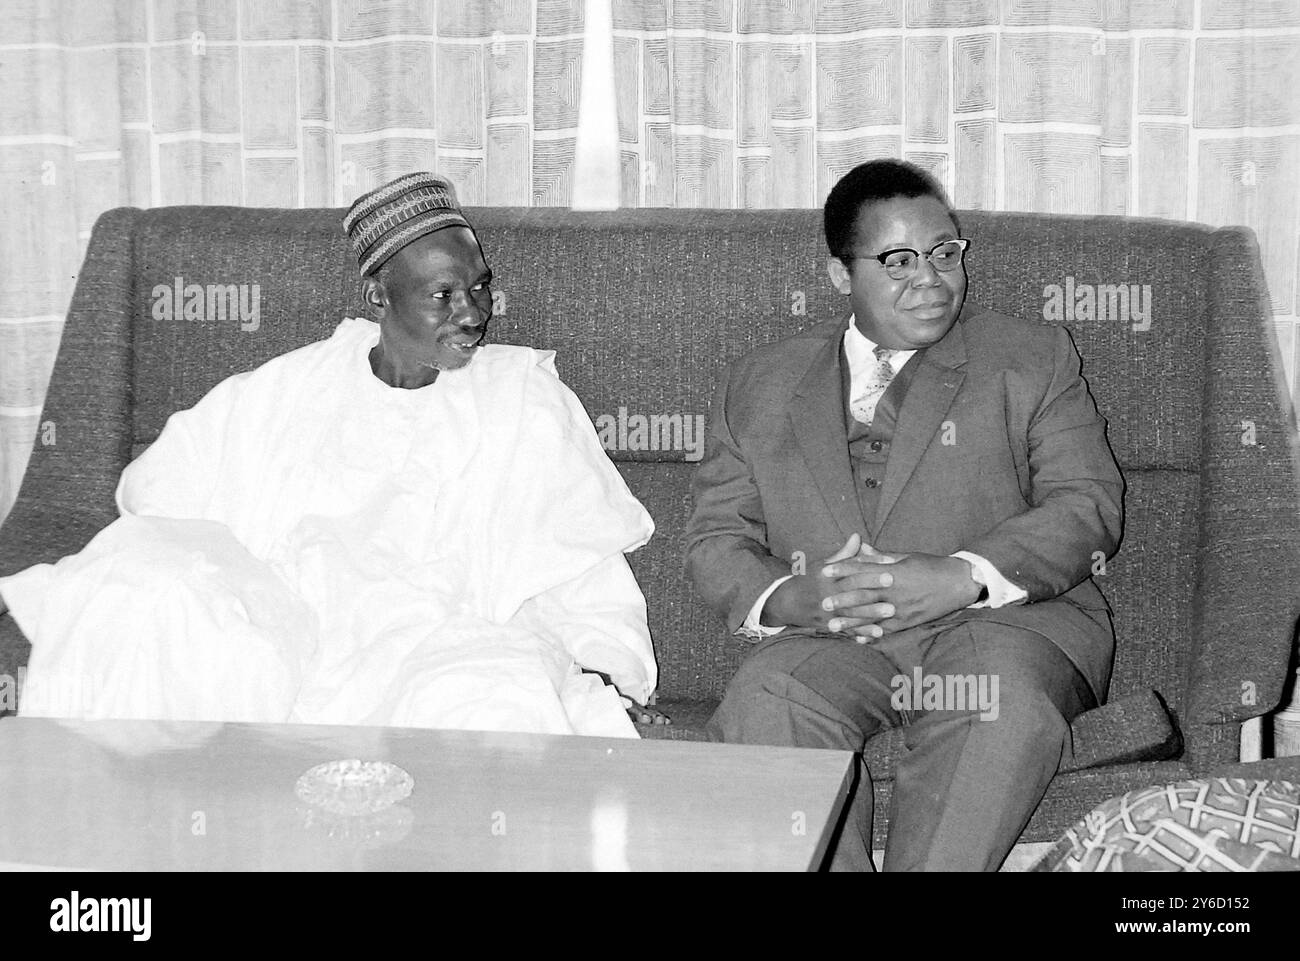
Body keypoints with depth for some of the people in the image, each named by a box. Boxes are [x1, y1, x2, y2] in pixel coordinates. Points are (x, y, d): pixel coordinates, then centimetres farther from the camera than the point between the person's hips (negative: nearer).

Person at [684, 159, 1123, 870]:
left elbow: (1089, 503, 3)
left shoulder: (1032, 357, 15)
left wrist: (961, 580, -15)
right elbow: (715, 538, 13)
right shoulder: (759, 385, 18)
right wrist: (777, 600, -12)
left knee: (1005, 703, -35)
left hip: (1002, 620, -1)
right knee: (764, 703, -31)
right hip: (827, 638, 1)